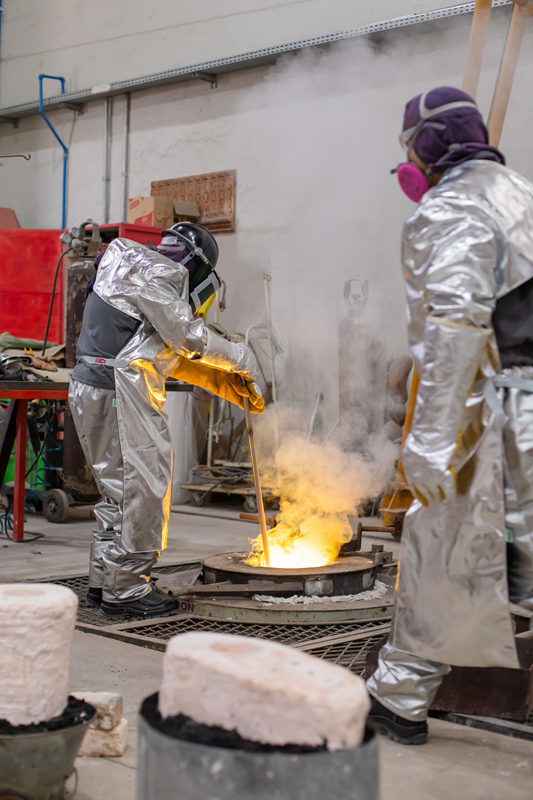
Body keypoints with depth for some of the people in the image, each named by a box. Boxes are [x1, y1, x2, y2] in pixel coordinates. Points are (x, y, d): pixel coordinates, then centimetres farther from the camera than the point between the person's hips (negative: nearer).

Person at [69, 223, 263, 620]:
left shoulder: (151, 276, 22)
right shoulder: (152, 274, -8)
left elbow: (169, 354, 22)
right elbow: (186, 334, -14)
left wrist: (223, 380, 17)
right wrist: (241, 356, -2)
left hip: (93, 392, 10)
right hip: (116, 394, -10)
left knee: (120, 488, 16)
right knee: (139, 489, -4)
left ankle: (105, 581, 24)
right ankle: (125, 591, 3)